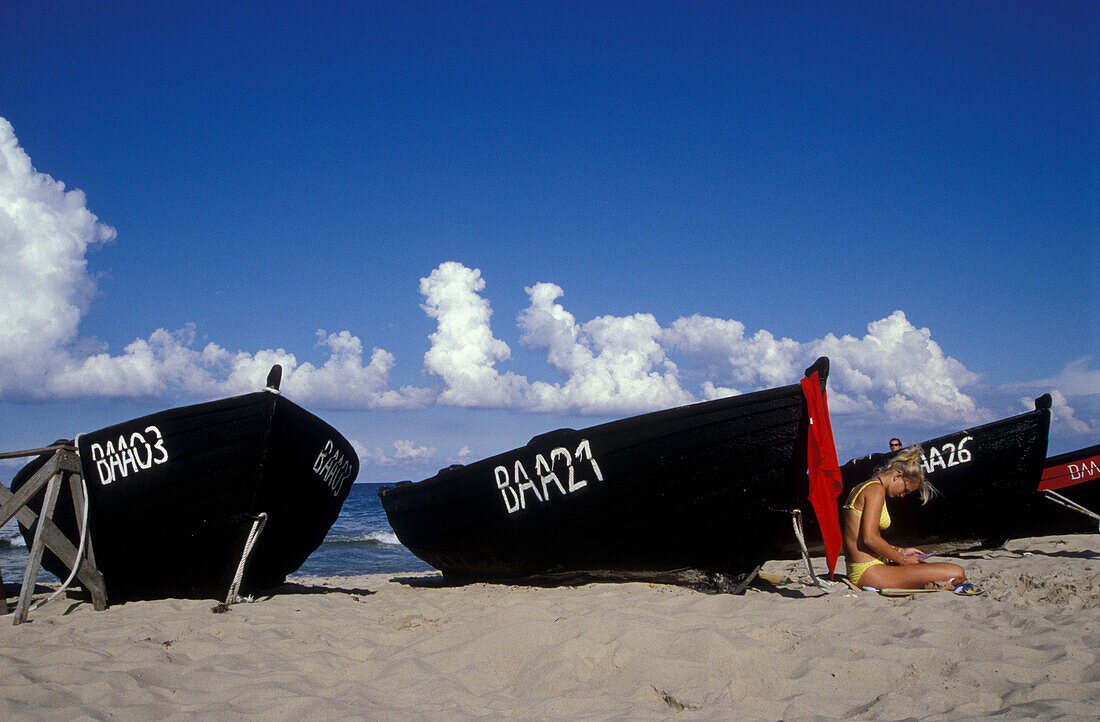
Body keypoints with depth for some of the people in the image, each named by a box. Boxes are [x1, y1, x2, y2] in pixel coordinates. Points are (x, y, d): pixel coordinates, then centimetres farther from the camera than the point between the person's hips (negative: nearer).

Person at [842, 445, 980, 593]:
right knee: (957, 574, -13)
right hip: (869, 572, -10)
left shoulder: (860, 488, 19)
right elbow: (870, 538, -21)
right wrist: (902, 559, -8)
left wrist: (900, 551, 19)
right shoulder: (876, 489, -11)